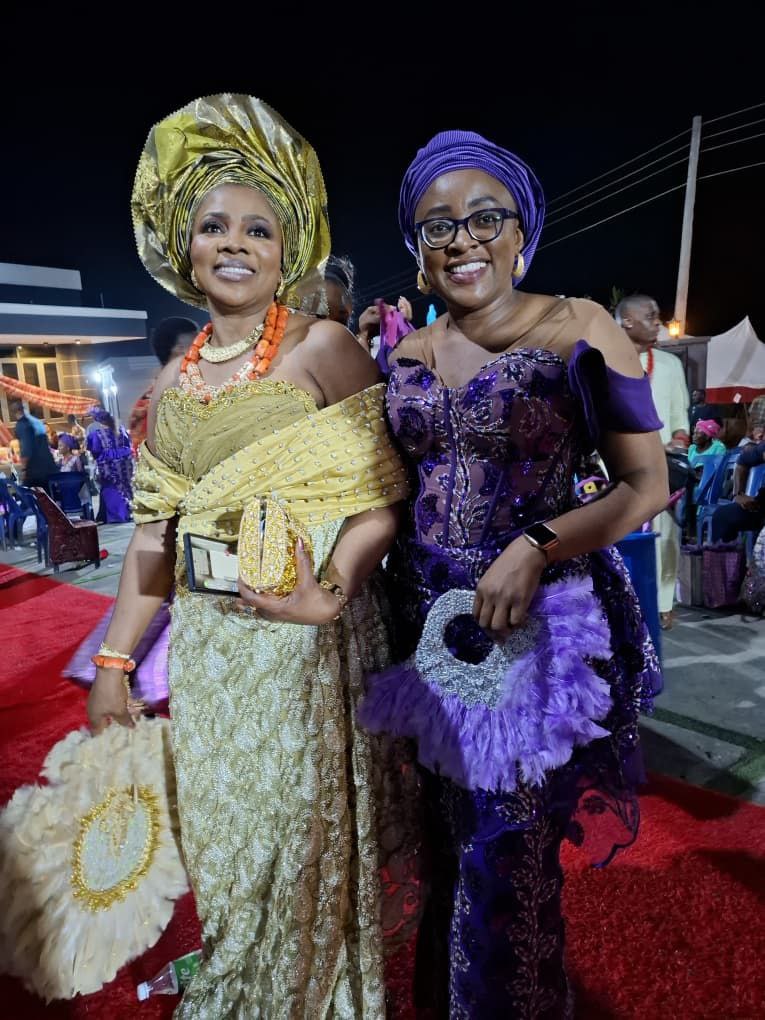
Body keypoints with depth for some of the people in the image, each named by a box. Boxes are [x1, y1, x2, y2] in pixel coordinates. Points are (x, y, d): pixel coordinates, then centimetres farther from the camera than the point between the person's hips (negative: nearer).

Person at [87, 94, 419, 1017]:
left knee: (306, 840, 11)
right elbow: (155, 532, 9)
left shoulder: (325, 349, -7)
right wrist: (114, 659, 6)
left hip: (309, 640, -5)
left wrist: (328, 594, -27)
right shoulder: (172, 383, 9)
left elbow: (379, 501, -12)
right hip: (205, 648, 6)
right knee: (224, 837, 21)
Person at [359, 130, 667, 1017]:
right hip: (429, 621, 4)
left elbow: (646, 486, -8)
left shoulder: (578, 328, -6)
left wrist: (538, 546, -20)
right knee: (452, 837, 21)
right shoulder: (405, 355, 7)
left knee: (508, 854, 8)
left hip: (537, 624, -4)